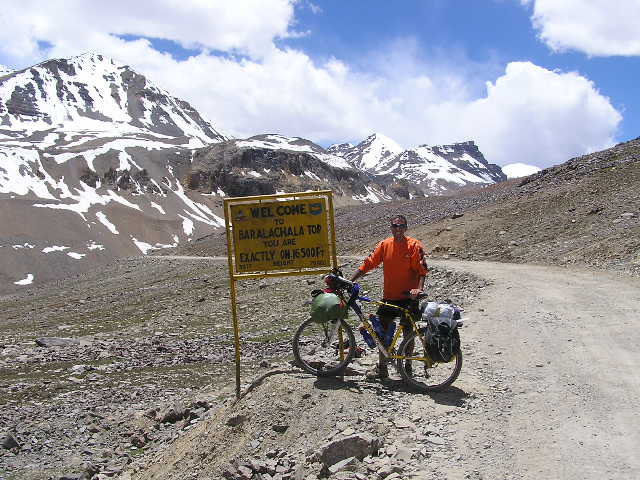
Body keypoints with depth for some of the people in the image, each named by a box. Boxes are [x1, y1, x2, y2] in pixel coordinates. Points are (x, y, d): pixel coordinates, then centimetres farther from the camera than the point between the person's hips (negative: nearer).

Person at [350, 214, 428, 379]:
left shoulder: (414, 245, -7)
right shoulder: (384, 245, 3)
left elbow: (422, 270, -11)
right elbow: (368, 264, 3)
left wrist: (419, 289, -26)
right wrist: (350, 280, -2)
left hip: (408, 298, -4)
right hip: (389, 297, 4)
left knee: (408, 333, 7)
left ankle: (408, 367, 22)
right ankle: (381, 368, 18)